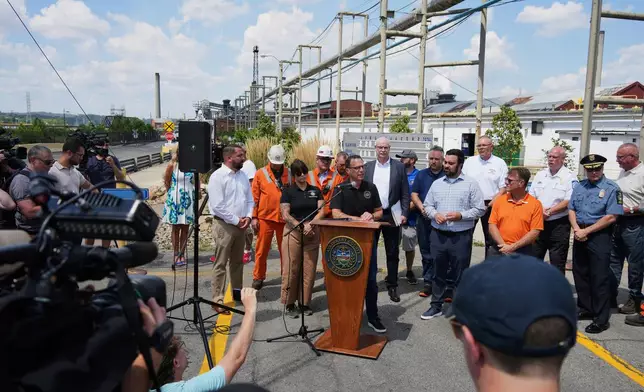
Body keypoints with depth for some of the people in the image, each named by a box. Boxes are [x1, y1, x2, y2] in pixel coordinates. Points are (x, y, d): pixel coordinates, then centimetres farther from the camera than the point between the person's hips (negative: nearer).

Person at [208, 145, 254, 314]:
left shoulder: (243, 176, 9)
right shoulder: (217, 176, -13)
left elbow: (250, 199, 12)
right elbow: (217, 206, -19)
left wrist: (248, 217, -4)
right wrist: (236, 220, -15)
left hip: (241, 224, 7)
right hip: (224, 225, -7)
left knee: (237, 262, 18)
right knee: (220, 264, -1)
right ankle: (218, 300, 6)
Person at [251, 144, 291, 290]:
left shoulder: (289, 174, 6)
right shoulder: (261, 174, 0)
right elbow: (254, 197, 0)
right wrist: (254, 217, -4)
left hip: (284, 218, 2)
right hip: (265, 218, -1)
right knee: (262, 249, 7)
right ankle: (258, 277, 19)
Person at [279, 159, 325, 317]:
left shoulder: (315, 191, 11)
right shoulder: (288, 192, 3)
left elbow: (322, 211, 4)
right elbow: (285, 215, -4)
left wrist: (310, 224, -13)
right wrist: (302, 227, -15)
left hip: (312, 234, 3)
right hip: (293, 233, -2)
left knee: (309, 270, 3)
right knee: (291, 270, -3)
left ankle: (305, 303, 15)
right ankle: (289, 303, 8)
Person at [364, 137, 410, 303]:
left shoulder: (399, 166, 2)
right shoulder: (367, 166, 6)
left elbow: (405, 193, 1)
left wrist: (404, 213, -6)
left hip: (391, 215, -1)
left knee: (392, 253, 7)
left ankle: (392, 286, 17)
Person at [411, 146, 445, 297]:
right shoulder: (421, 175, 11)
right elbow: (414, 194, 8)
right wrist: (422, 208, -9)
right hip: (424, 218, 3)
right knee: (426, 252, 9)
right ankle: (428, 283, 18)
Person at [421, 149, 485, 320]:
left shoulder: (470, 184, -3)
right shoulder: (437, 183, 9)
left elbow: (480, 209, -4)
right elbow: (427, 205, 13)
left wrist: (461, 215, -17)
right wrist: (435, 214, -7)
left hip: (461, 236, -4)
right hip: (438, 235, 4)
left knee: (460, 273, 5)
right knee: (438, 272, 13)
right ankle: (436, 305, 24)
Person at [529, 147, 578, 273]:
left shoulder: (570, 177, -7)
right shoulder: (540, 174, 9)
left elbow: (568, 202, -14)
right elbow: (531, 197, 8)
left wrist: (549, 212, -17)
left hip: (559, 225, -5)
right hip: (539, 223, 5)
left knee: (557, 263, 4)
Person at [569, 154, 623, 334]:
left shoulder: (611, 188, -8)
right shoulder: (579, 187, 10)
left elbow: (611, 217, -14)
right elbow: (571, 210, 8)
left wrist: (586, 231, -14)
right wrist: (577, 229, -9)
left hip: (599, 236, -6)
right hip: (580, 235, 6)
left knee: (600, 277, -2)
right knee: (579, 273, 13)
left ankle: (601, 319, 7)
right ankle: (586, 309, 28)